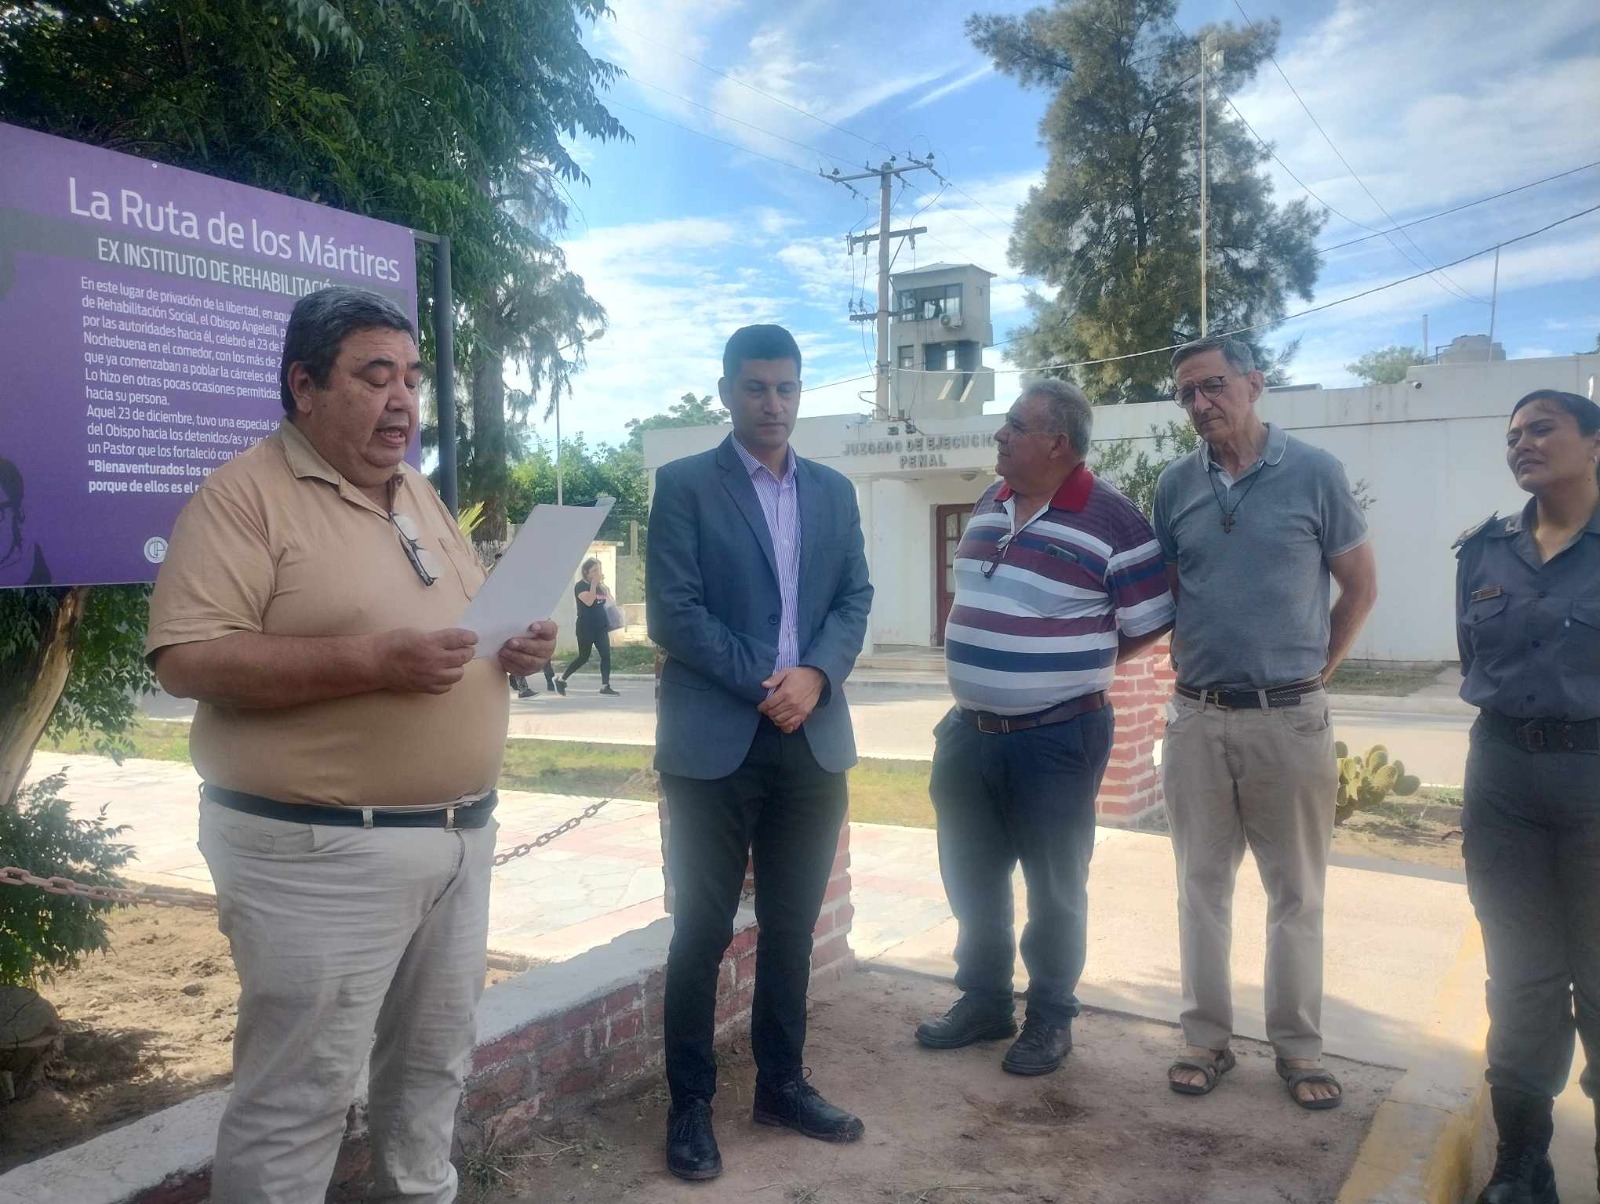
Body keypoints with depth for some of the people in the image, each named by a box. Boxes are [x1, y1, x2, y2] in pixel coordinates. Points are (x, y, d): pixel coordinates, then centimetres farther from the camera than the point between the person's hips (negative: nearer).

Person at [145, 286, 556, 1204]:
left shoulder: (422, 496, 14)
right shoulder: (246, 494, -10)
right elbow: (187, 658, -19)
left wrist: (518, 646, -2)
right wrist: (374, 661, -25)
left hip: (460, 836, 8)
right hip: (319, 852, -7)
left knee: (436, 1064, 20)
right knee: (301, 1094, 4)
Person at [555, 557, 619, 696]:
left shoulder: (600, 586, 13)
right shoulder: (580, 586, -9)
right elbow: (589, 601, -26)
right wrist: (594, 584, -23)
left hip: (600, 627, 7)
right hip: (586, 627, -7)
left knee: (606, 654, -4)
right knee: (583, 657, 0)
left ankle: (605, 686, -1)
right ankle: (561, 679, 16)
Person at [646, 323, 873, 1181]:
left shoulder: (834, 491, 12)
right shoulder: (683, 484, -2)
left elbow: (855, 599, 8)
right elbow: (671, 612, -10)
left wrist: (814, 675, -10)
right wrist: (762, 683, -14)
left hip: (813, 740, 5)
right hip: (714, 742, -4)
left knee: (792, 927, 14)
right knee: (701, 932, 4)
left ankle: (782, 1083, 29)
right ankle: (690, 1105, 18)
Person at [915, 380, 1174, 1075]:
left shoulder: (1113, 522, -14)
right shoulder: (988, 506, 8)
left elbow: (1149, 624, -9)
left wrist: (1075, 665, 0)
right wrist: (997, 665, 11)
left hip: (1055, 738, -6)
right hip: (968, 731, 7)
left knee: (1054, 887, 9)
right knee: (971, 879, 17)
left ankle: (1050, 1018, 28)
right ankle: (983, 1002, 36)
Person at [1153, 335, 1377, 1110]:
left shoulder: (1313, 473, -3)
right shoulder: (1175, 486, 4)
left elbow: (1360, 587, 5)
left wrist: (1317, 669, 7)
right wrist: (1186, 660, 7)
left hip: (1290, 718, -2)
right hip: (1198, 719, 2)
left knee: (1296, 893, 8)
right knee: (1202, 887, 10)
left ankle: (1298, 1047, 23)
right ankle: (1207, 1039, 23)